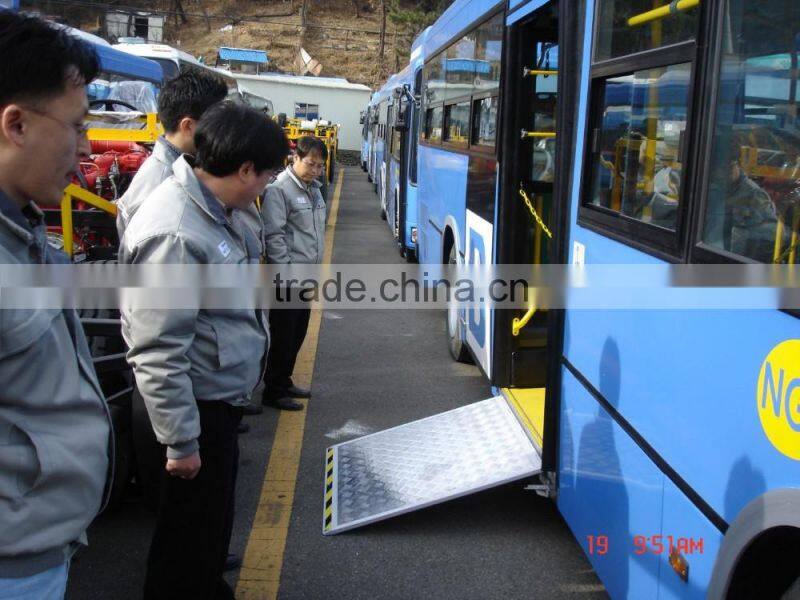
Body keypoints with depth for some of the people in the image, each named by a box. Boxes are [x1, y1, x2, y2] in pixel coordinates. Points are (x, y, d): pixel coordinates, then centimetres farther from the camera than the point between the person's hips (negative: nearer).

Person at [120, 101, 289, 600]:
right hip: (199, 406, -10)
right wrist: (181, 441, -21)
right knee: (191, 528, 9)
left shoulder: (213, 207, 3)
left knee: (214, 516, 27)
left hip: (222, 396, 10)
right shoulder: (174, 234, -29)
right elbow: (157, 352, -28)